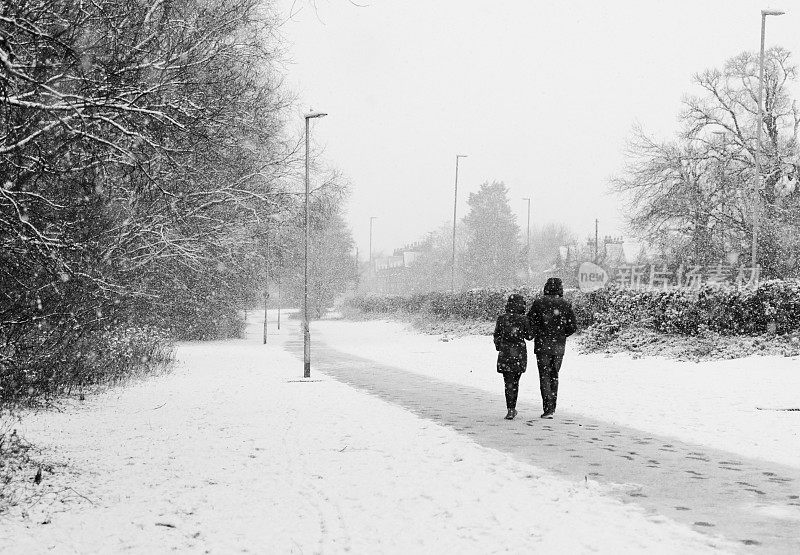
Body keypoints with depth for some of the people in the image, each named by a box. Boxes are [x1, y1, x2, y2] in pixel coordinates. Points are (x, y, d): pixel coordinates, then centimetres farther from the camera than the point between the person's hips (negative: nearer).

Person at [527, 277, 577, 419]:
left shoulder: (538, 304, -6)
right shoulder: (566, 305, 0)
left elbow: (530, 323, -8)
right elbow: (573, 327, 1)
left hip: (542, 345, -2)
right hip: (559, 346, 3)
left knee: (544, 376, 1)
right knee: (554, 376, 17)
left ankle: (548, 409, -8)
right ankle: (551, 407, 21)